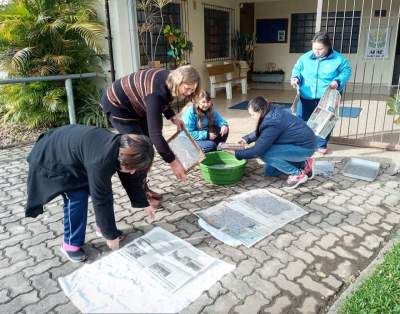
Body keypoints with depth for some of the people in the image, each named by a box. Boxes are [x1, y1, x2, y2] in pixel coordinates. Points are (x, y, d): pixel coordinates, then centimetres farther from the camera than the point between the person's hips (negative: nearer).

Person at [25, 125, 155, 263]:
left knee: (104, 190, 1)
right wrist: (110, 234, -20)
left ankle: (103, 225, 21)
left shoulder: (121, 148, -14)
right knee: (77, 197, -18)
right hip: (51, 159, -8)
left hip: (70, 151, 8)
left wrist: (144, 204, 9)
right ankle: (71, 243, 2)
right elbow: (101, 200, -32)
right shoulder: (101, 162, -40)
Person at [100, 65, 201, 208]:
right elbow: (155, 133, -40)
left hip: (133, 105, 9)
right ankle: (138, 198, 0)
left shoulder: (169, 79, -11)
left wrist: (172, 117, -4)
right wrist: (172, 162, -38)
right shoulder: (156, 93, -37)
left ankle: (142, 187, 22)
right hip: (117, 105, -9)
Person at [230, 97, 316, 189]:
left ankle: (297, 174, -8)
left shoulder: (272, 123, -29)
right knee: (269, 172, 11)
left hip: (305, 147, -9)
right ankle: (303, 164, 17)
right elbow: (259, 132, 17)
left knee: (264, 153, -22)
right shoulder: (274, 112, -2)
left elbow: (257, 151, -25)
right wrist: (246, 139, 3)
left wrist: (236, 153, -13)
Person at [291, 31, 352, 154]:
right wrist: (295, 78, -15)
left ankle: (322, 144, 30)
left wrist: (338, 81, -16)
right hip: (306, 97, 1)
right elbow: (297, 69, 8)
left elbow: (347, 71, 3)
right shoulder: (305, 57, -3)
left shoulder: (338, 59, -7)